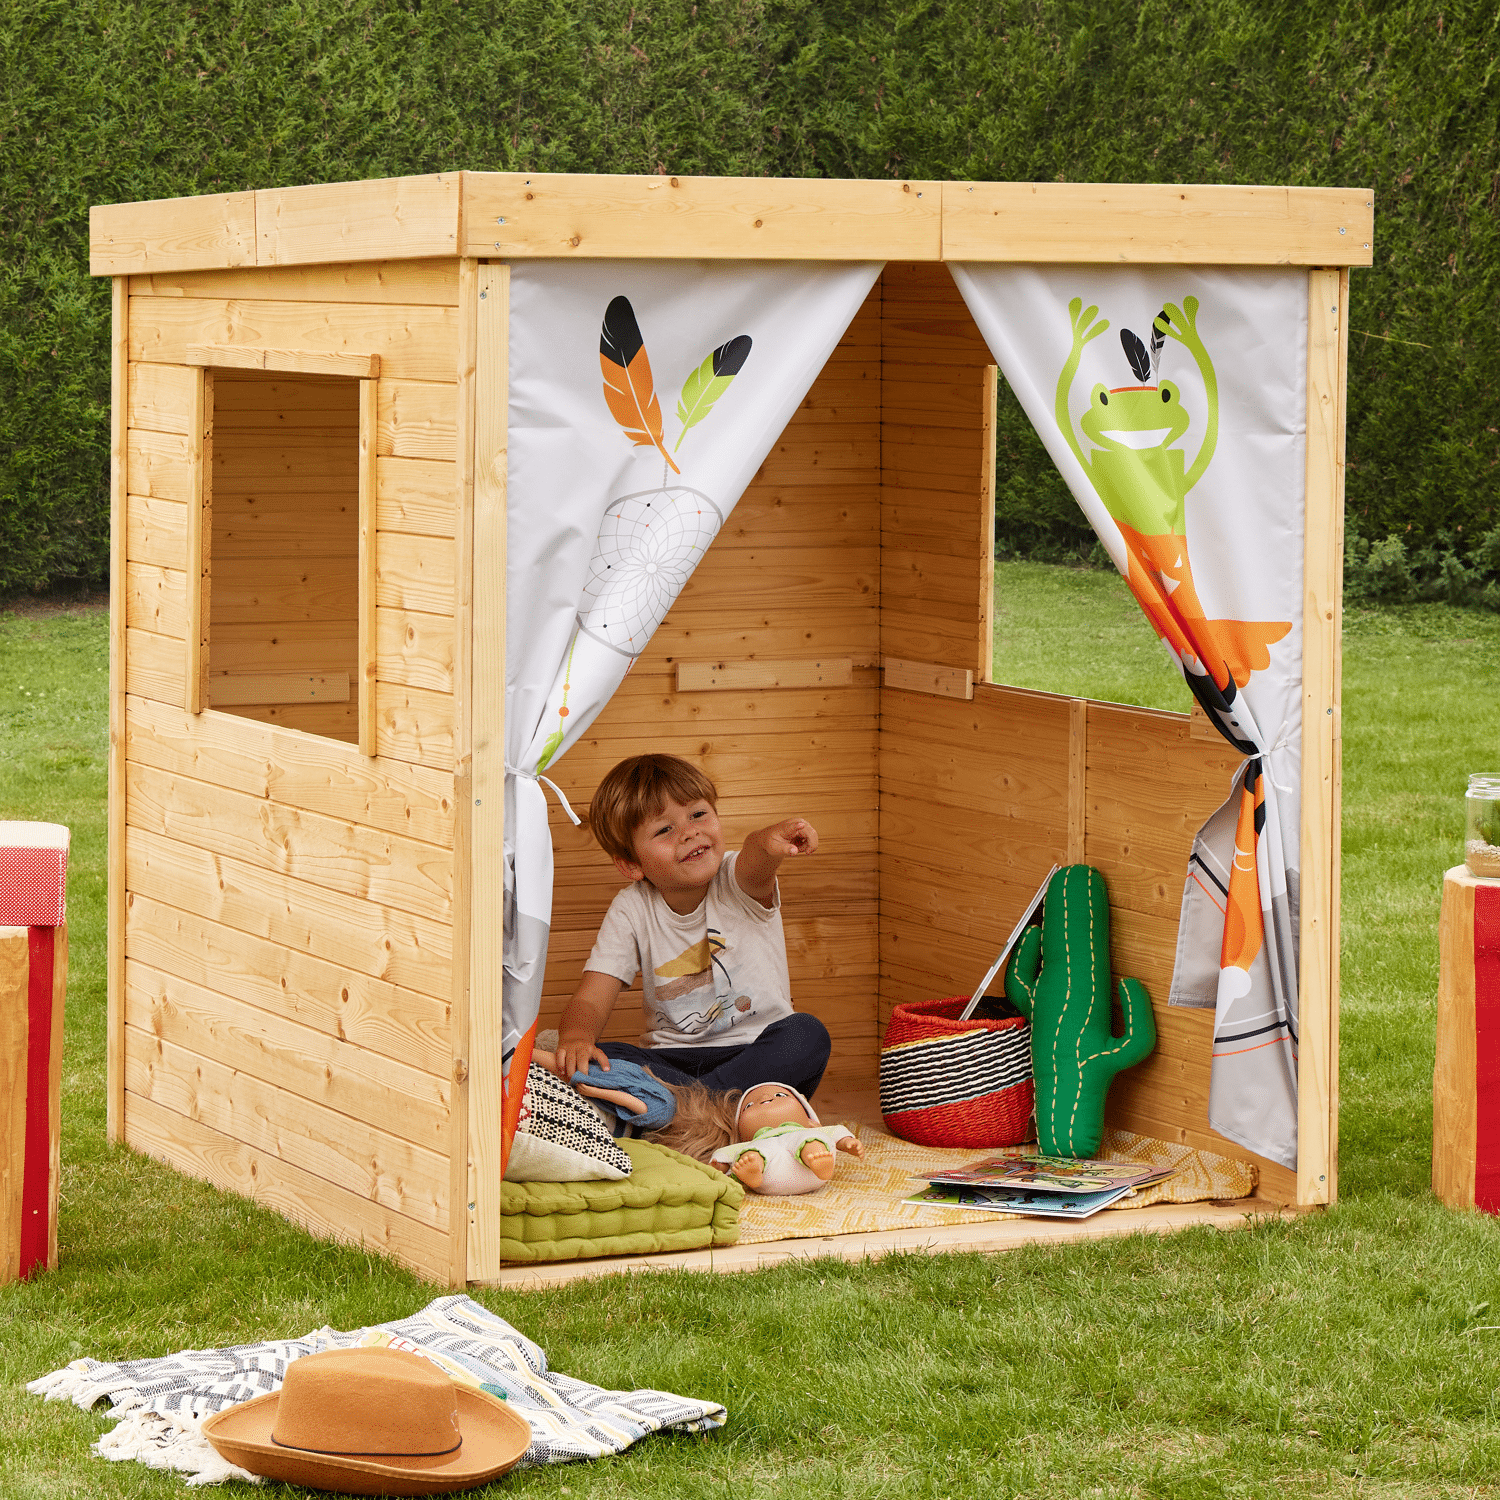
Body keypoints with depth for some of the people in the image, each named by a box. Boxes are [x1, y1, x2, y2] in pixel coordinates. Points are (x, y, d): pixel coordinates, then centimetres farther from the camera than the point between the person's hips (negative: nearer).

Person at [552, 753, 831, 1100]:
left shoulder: (737, 884, -7)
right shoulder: (631, 912, -2)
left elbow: (754, 866, -33)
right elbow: (589, 1000, -8)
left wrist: (769, 842, -60)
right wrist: (575, 1036, -34)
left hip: (756, 1050, -1)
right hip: (674, 1061, 1)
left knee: (808, 1034, -31)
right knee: (598, 1061, -26)